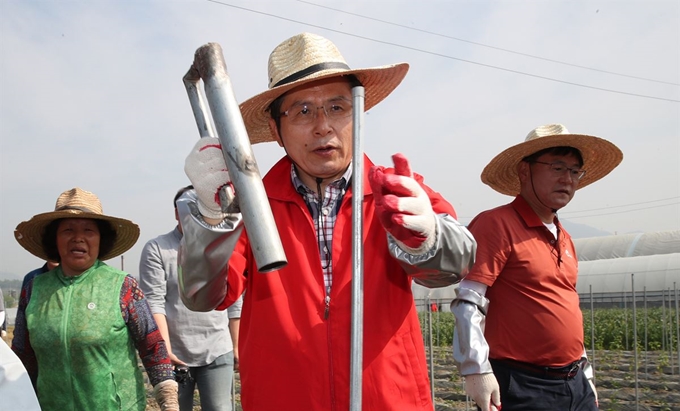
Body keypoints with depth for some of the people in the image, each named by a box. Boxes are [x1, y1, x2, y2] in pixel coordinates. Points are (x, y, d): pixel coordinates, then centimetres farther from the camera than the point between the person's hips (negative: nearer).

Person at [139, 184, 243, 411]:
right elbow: (153, 302, -10)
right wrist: (165, 349, -16)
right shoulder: (156, 249, -3)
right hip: (174, 355, -1)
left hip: (217, 353, 1)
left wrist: (237, 346, 10)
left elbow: (234, 303, 10)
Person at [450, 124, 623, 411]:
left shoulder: (565, 239, 13)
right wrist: (476, 370, -23)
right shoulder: (496, 224, -12)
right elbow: (468, 302, -19)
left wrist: (585, 374, 21)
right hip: (522, 387, -8)